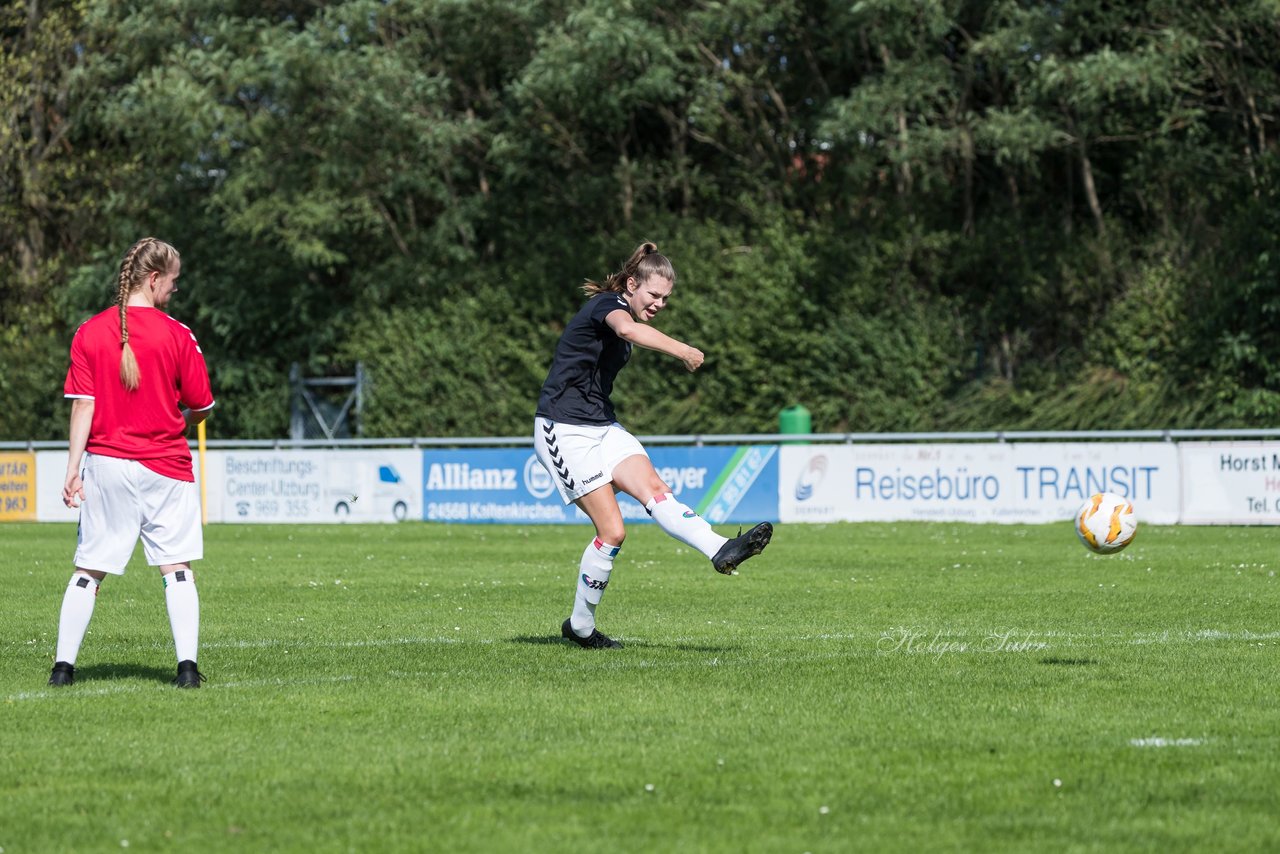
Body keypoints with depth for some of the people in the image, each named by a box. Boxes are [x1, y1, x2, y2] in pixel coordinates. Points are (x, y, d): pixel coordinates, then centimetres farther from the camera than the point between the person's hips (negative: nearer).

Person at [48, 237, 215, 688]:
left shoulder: (89, 333, 0)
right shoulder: (175, 335, -6)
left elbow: (82, 405, -3)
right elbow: (201, 406, -1)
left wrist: (73, 467, -3)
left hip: (105, 464, 2)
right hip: (165, 465, -2)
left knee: (89, 569, 8)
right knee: (177, 569, 3)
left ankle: (64, 664, 6)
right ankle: (187, 665, -4)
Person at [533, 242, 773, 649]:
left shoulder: (619, 311, 14)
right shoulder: (608, 304, -15)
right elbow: (626, 328, -41)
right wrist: (682, 350, -47)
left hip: (601, 426, 8)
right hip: (563, 430, -8)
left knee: (654, 488, -17)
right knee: (612, 531, -12)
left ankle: (720, 550, -34)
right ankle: (580, 626, 0)